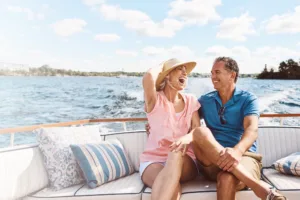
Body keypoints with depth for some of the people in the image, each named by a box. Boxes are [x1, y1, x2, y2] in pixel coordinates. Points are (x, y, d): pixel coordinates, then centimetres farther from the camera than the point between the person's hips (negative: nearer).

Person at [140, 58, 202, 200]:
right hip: (153, 160, -3)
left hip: (183, 161, 3)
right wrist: (160, 68, 1)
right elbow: (149, 77, -23)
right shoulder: (154, 100, -1)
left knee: (176, 154, -35)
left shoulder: (191, 101, 11)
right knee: (173, 188, -36)